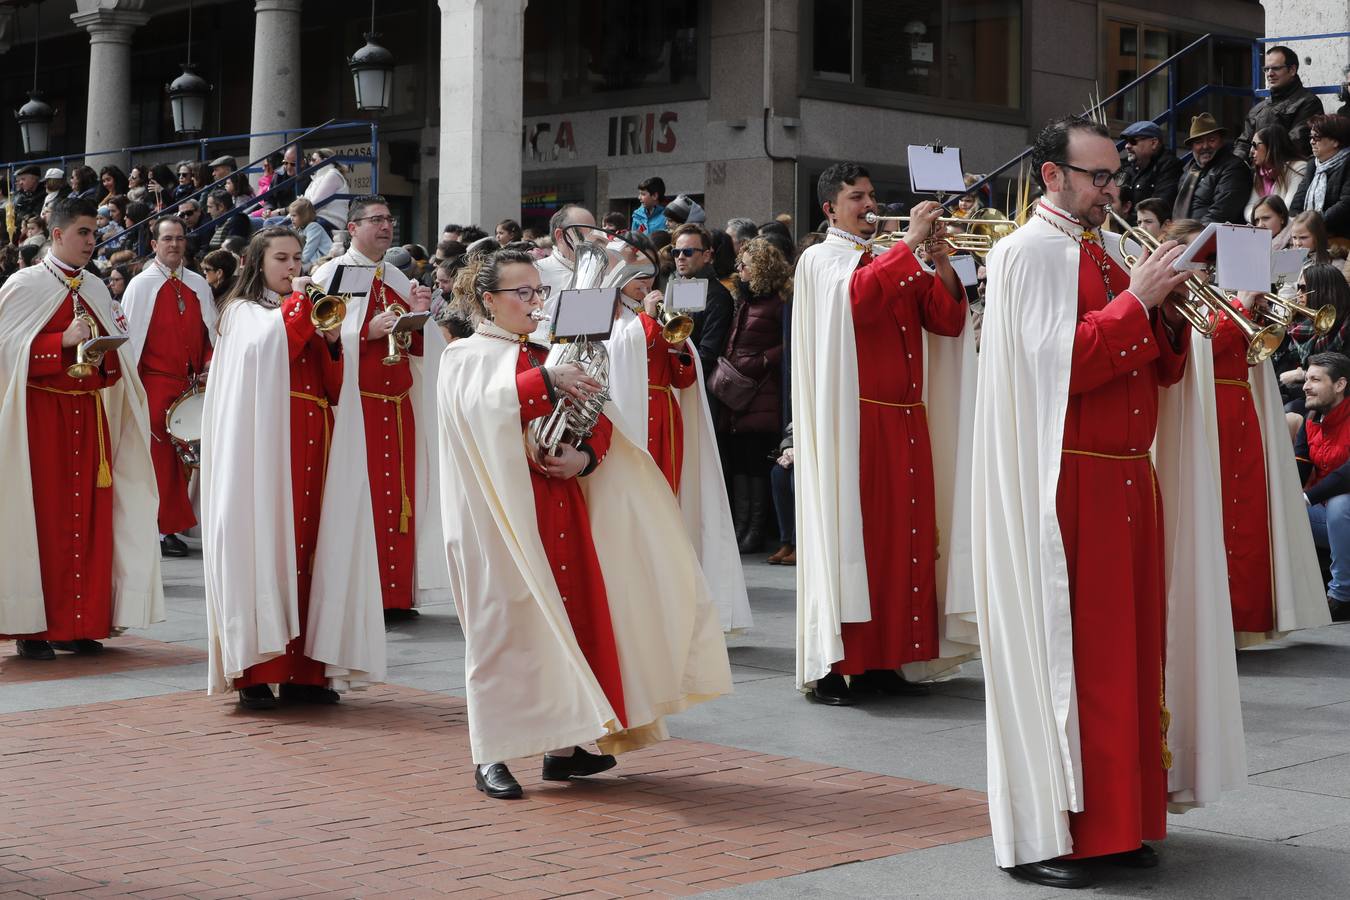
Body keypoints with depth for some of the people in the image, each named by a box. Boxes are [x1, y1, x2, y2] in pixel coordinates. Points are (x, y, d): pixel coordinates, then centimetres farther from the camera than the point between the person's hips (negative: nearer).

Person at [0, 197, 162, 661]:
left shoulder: (97, 290, 14)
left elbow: (116, 359, 18)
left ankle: (81, 624, 9)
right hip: (40, 414, -6)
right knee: (41, 517, -5)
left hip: (89, 414, 6)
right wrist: (64, 342, -18)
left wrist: (105, 353, -5)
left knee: (90, 517, 3)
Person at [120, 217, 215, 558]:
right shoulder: (141, 285, -3)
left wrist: (209, 364, -1)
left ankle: (177, 522, 16)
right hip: (156, 384, -4)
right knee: (160, 455, -3)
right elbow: (128, 337, -4)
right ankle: (165, 529, 1)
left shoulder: (198, 285, 10)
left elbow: (213, 331, 15)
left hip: (194, 385, 4)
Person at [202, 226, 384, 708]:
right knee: (264, 546, -10)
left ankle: (305, 671, 3)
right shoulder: (243, 312, 7)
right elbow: (265, 345, -17)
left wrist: (333, 340, -4)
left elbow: (336, 389, 12)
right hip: (265, 450, -5)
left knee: (309, 547, 0)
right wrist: (296, 302, -9)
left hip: (313, 447, 5)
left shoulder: (313, 313, 21)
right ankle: (255, 672, -9)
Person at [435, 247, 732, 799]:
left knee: (568, 618, 5)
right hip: (505, 511, -6)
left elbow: (597, 418, 9)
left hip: (561, 505, 6)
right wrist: (545, 381, -30)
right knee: (504, 624, -5)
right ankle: (491, 757, 1)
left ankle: (562, 746, 12)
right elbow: (482, 402, -23)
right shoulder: (467, 356, 0)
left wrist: (586, 456, -10)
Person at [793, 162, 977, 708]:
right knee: (848, 534, -8)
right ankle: (829, 668, -4)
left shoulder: (897, 262, 19)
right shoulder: (820, 261, 2)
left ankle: (881, 661, 10)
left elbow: (947, 321, 7)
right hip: (851, 422, -6)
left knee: (902, 537, 4)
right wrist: (909, 242, -20)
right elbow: (857, 295, -21)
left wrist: (942, 266, -8)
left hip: (905, 422, 6)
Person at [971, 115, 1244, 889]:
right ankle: (1041, 836, 0)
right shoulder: (1027, 254, -7)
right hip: (1064, 487, -8)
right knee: (1064, 657, -6)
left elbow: (1162, 372, 16)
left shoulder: (1106, 257, 17)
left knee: (1130, 649, 10)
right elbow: (1057, 363, -19)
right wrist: (1134, 301, -17)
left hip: (1129, 483, 8)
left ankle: (1118, 818, 18)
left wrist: (1168, 314, -1)